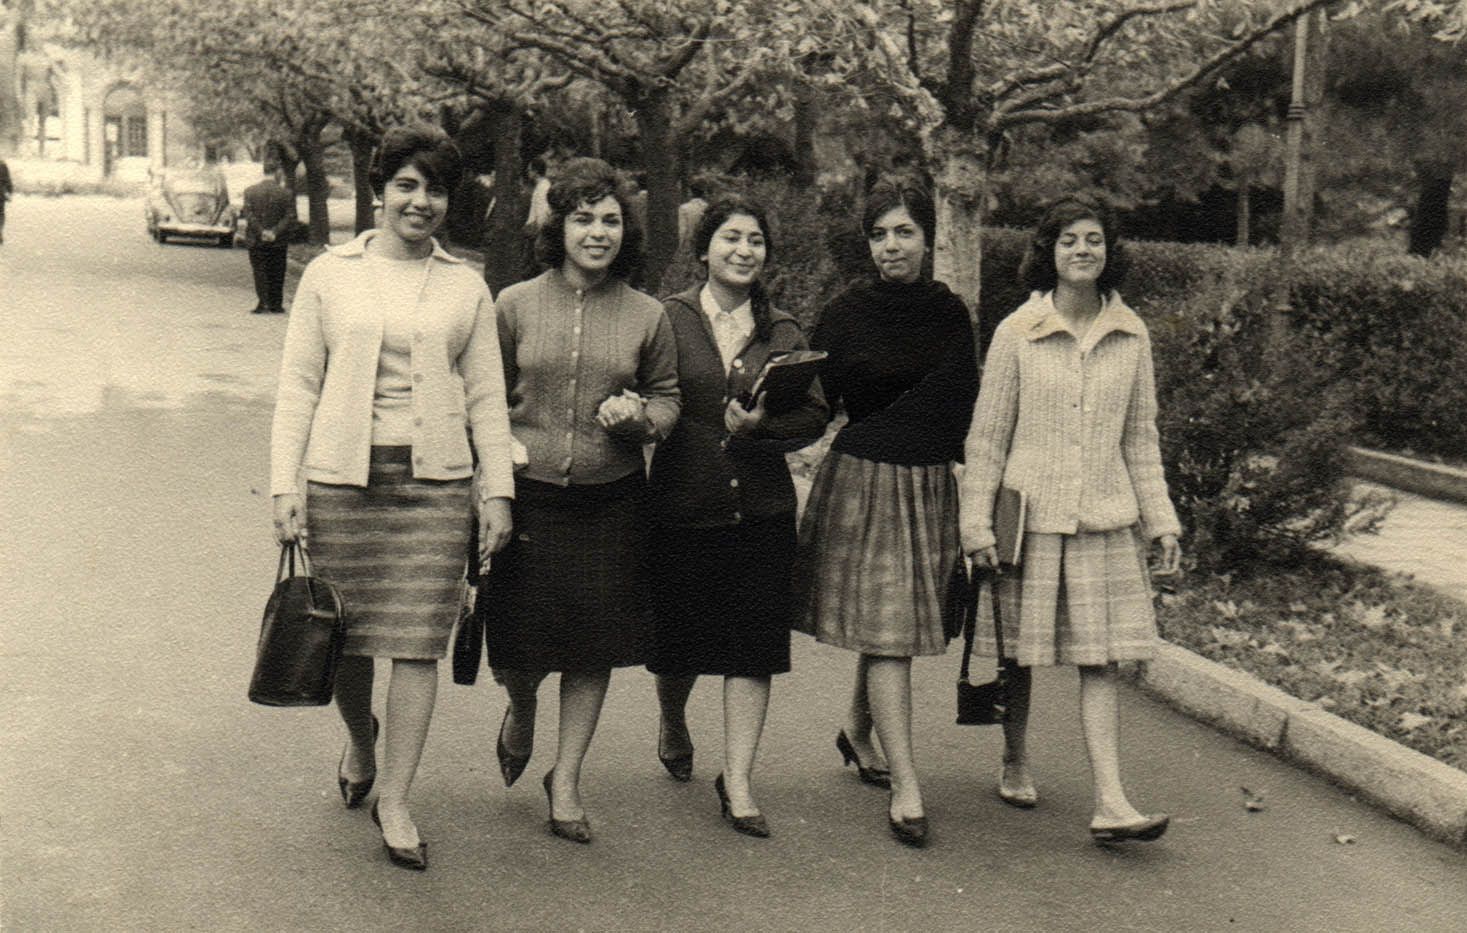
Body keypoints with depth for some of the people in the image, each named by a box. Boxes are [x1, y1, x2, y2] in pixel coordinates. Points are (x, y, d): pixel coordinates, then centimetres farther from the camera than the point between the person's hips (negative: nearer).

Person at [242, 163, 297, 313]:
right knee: (276, 273, 9)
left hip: (256, 240, 0)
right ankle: (276, 305, 11)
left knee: (259, 271, 4)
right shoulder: (285, 193, -3)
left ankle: (262, 303, -6)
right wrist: (275, 232, -12)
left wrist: (261, 232, -11)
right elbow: (290, 216, -10)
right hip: (278, 241, 0)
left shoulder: (250, 191, 0)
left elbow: (249, 215, -8)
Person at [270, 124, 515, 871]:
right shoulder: (329, 276, 6)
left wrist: (498, 489, 4)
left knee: (417, 642, -2)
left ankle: (395, 802, 8)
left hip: (435, 483, 0)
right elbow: (297, 386, 5)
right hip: (342, 477, 0)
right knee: (345, 637, 6)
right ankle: (361, 744, 37)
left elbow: (487, 396, 10)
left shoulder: (465, 288, 9)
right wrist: (284, 484, -3)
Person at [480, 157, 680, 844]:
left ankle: (566, 780, 24)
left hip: (610, 502, 1)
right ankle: (520, 709, 40)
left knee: (593, 646, 7)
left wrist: (639, 417, -10)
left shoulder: (647, 317, 3)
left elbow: (668, 399, 12)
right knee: (520, 644, 2)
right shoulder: (515, 305, 1)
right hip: (527, 495, -1)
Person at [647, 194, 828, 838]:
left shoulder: (783, 331, 9)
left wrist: (760, 425, -12)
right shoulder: (668, 319, 1)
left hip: (761, 510, 2)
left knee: (754, 646, 0)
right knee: (678, 642, 9)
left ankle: (737, 784, 9)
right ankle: (673, 727, 43)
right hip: (681, 504, -2)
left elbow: (814, 415, 4)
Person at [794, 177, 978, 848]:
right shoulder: (846, 313, -2)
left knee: (895, 625, 13)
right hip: (862, 481, -4)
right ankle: (905, 787, -7)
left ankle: (858, 732, 39)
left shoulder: (949, 314, 6)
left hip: (931, 484, 4)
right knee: (884, 630, -8)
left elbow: (963, 408, 11)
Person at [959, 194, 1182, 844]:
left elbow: (1141, 437, 13)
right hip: (1030, 513, -2)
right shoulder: (1017, 334, -3)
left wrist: (1161, 518, 10)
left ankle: (1110, 803, -3)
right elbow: (987, 437, -1)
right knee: (1019, 650, 8)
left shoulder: (1130, 337, 6)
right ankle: (1015, 763, 31)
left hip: (1104, 517, 2)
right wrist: (976, 524, -4)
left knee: (1101, 657, -1)